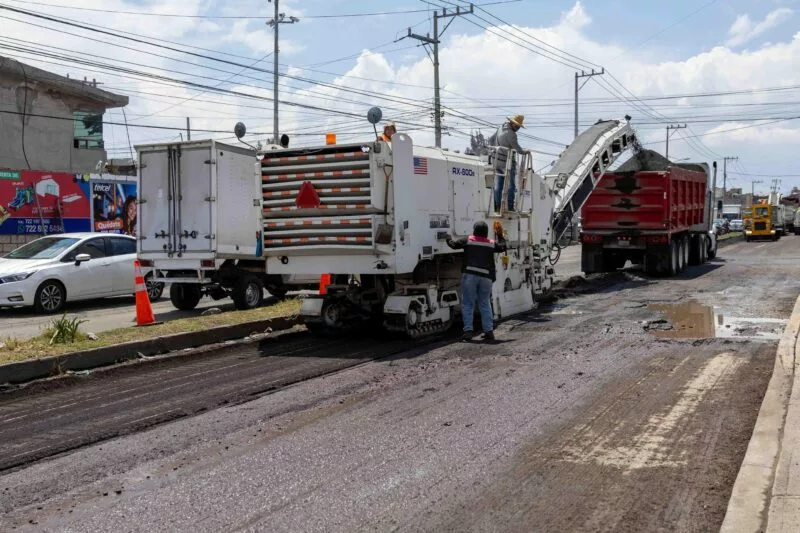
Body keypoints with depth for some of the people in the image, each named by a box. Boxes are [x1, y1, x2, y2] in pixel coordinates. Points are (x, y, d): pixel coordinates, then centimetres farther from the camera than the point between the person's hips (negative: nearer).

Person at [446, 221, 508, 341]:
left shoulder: (467, 240, 4)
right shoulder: (491, 244, 11)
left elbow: (453, 245, 11)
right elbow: (503, 247, 26)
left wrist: (449, 238, 33)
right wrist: (502, 238, 47)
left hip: (469, 275, -2)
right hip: (486, 277, 3)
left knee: (468, 304, 2)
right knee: (485, 304, 13)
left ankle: (468, 331, -5)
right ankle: (489, 331, 10)